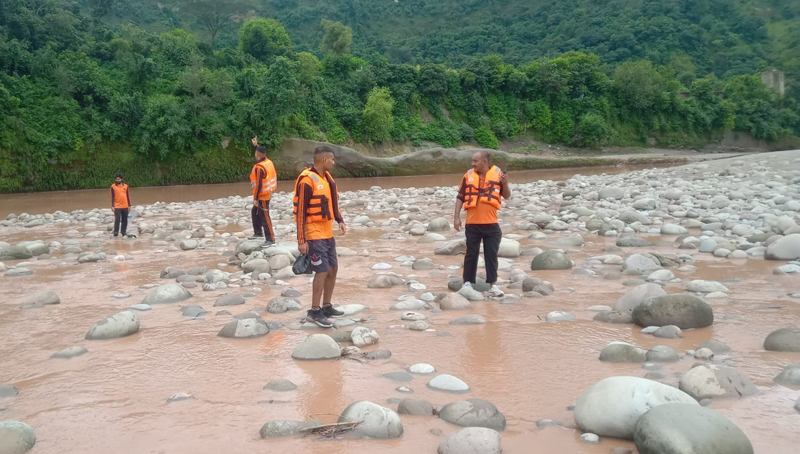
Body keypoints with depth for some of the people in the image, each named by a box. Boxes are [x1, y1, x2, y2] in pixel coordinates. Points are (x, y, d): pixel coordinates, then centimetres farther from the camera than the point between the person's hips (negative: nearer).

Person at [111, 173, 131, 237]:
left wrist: (129, 205, 6)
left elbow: (128, 196, 9)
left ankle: (123, 231, 16)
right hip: (117, 206, -3)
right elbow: (112, 197, -1)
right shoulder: (113, 186, -1)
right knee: (117, 219, -10)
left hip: (125, 206, 3)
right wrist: (112, 206, -7)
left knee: (124, 220, 7)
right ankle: (116, 232, -7)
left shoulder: (126, 186, 6)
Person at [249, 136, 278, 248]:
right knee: (255, 213, 24)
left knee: (264, 217, -6)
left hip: (263, 196, -10)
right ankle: (258, 233, 34)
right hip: (267, 193, 10)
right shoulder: (268, 162, 2)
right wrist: (256, 145, 32)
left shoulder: (259, 168, -23)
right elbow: (261, 152, 26)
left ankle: (270, 240, -4)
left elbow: (259, 184, -23)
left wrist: (255, 198, -18)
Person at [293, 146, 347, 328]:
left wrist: (340, 220, 4)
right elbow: (300, 212, -17)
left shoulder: (327, 177, 10)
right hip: (314, 234, -9)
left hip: (328, 233, 9)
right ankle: (314, 312, 0)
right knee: (322, 271, -10)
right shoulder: (307, 181, -17)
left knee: (333, 269, 11)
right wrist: (301, 240, -19)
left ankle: (326, 307, 23)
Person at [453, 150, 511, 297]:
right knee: (471, 254, 6)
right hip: (472, 224, 1)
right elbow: (460, 197, 7)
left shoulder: (497, 173, 0)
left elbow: (506, 196, 5)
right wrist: (456, 217, 1)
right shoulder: (468, 175, 2)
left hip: (491, 224, 0)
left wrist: (505, 184, -15)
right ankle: (468, 283, 14)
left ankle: (493, 285, 7)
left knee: (491, 254, 2)